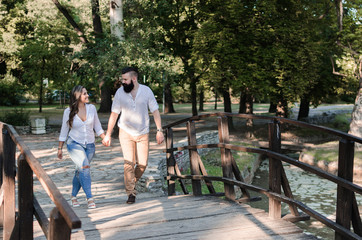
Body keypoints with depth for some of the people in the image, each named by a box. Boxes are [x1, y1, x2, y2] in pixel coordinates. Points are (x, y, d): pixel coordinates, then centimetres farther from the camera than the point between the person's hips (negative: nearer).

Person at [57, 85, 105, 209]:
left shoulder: (91, 108, -1)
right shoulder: (68, 111, -7)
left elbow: (97, 126, 8)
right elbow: (64, 131, 2)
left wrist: (105, 138, -4)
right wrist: (60, 148, 5)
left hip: (89, 145, 3)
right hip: (74, 144, -3)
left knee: (80, 171, 9)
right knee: (85, 167, -23)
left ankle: (74, 196, 29)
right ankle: (89, 198, -18)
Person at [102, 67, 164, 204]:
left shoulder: (146, 91, -7)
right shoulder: (120, 92, -7)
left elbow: (155, 111, -2)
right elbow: (114, 114, -1)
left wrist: (159, 130, -8)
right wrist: (108, 134, -1)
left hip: (143, 133, 1)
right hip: (126, 132, -1)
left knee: (142, 163, 1)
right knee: (129, 162, -11)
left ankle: (133, 180, 30)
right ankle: (131, 193, -2)